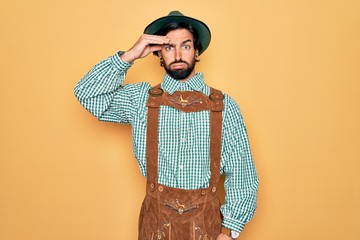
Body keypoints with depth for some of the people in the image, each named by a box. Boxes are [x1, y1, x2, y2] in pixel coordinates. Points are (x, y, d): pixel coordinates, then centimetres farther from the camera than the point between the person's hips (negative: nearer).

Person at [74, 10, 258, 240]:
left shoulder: (223, 105, -5)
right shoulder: (140, 98, -1)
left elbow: (241, 172, -5)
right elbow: (87, 93, -8)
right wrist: (128, 56, -13)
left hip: (206, 219, -1)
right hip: (156, 217, 1)